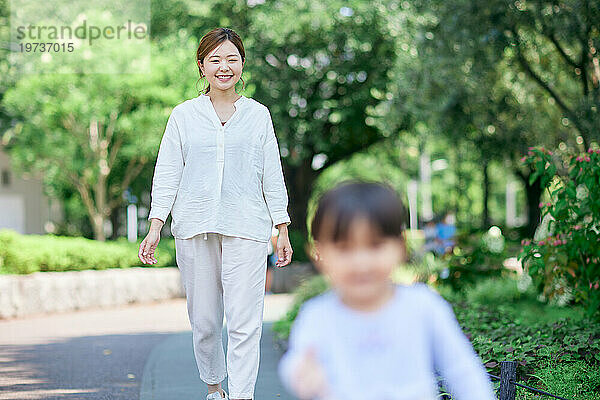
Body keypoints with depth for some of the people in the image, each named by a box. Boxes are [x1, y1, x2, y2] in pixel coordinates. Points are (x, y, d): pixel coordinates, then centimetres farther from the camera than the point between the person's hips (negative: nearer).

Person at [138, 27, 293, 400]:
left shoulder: (258, 114, 9)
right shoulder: (183, 115, 8)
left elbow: (272, 174, 11)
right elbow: (167, 173, 7)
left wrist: (283, 230, 7)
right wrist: (156, 225, -2)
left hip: (246, 228, -1)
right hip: (194, 229, 1)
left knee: (245, 321, -9)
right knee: (204, 320, 7)